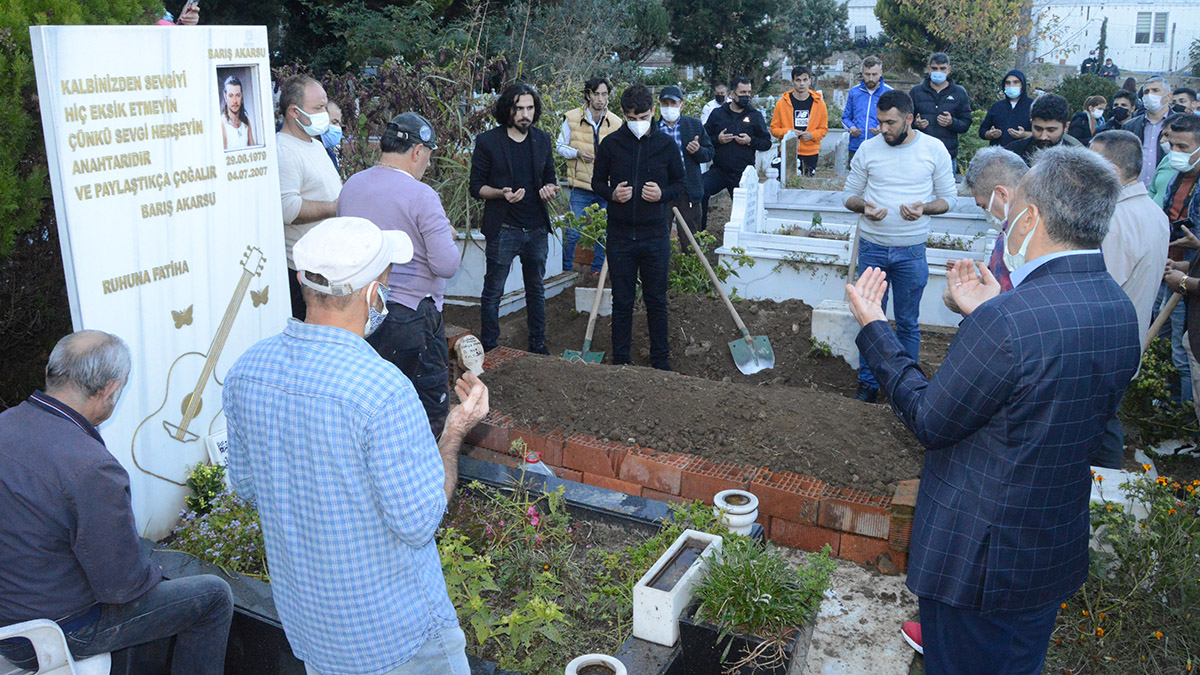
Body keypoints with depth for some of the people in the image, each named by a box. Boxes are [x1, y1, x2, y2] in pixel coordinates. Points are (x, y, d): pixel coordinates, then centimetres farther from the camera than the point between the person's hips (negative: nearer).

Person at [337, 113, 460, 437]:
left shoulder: (351, 186, 6)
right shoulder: (421, 196, -16)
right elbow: (447, 264, -19)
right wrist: (447, 235, 2)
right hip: (410, 316, -7)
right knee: (430, 412, 5)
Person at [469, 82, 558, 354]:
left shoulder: (542, 140, 8)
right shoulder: (487, 141, -6)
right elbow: (476, 187, -3)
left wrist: (549, 189, -8)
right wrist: (502, 193, -22)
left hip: (537, 229, 4)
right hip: (503, 230, -4)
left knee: (536, 290, 14)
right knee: (493, 292, 3)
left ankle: (538, 346, 27)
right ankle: (488, 349, 17)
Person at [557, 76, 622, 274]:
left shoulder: (616, 122, 5)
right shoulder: (572, 118, -2)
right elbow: (561, 147, 6)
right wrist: (577, 153, -13)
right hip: (581, 186, -2)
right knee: (573, 232, -3)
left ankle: (598, 270, 25)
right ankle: (566, 270, 15)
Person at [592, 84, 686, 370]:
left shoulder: (666, 145, 0)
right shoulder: (610, 144, 0)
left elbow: (681, 184, 7)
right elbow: (597, 181, 9)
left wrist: (662, 193, -13)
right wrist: (612, 193, -12)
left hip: (656, 235, 0)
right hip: (620, 236, 0)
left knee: (656, 301, 9)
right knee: (622, 301, 8)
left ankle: (660, 359, 23)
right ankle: (620, 360, 20)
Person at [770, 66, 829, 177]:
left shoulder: (819, 103, 5)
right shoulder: (782, 103, 2)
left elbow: (823, 129, 10)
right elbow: (774, 128, 5)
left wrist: (812, 135, -10)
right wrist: (787, 132, -14)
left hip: (811, 154, 1)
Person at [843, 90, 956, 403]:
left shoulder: (934, 149, -2)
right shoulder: (868, 148, 1)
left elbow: (947, 198, 3)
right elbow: (849, 195, 8)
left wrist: (924, 208, -18)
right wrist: (864, 206, -15)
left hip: (911, 251, -1)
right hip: (872, 247, 1)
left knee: (908, 323, 8)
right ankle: (868, 383, 21)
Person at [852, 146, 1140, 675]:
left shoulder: (1007, 320, -31)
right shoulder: (1121, 310, -5)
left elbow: (929, 421, -20)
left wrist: (874, 328, -10)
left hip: (977, 555, -7)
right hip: (1060, 547, 8)